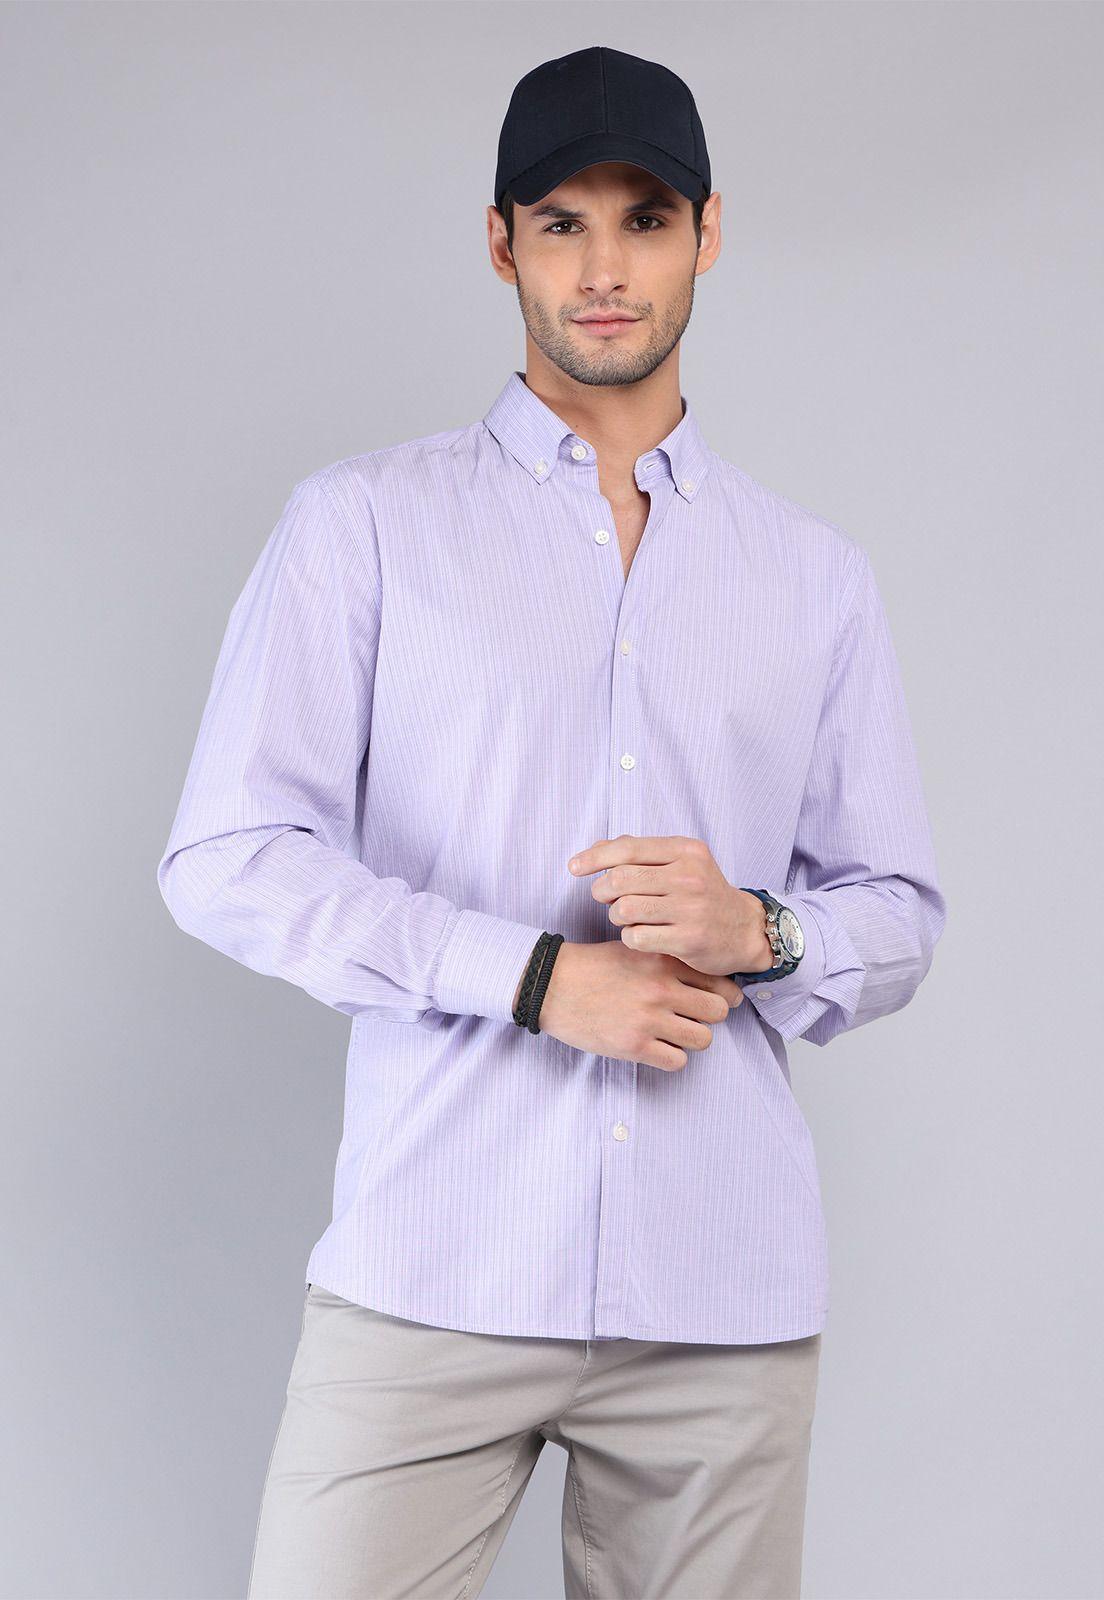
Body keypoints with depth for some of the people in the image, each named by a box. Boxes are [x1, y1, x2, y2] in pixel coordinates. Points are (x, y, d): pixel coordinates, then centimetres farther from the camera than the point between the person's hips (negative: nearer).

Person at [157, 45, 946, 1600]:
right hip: (434, 1276, -2)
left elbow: (900, 916, 15)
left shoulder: (817, 575, 14)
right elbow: (226, 861, -3)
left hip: (726, 1288, 3)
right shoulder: (366, 521, 5)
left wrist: (759, 931, -7)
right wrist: (541, 975, -12)